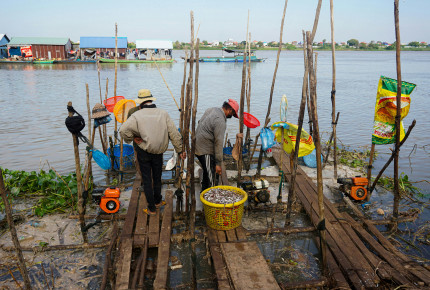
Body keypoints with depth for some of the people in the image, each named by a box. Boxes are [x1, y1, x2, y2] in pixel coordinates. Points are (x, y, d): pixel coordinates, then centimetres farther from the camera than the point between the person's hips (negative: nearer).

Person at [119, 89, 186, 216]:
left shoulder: (137, 115, -11)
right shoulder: (163, 114, -3)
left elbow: (123, 130, -23)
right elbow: (174, 133, -4)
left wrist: (133, 138, -5)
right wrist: (180, 150, 3)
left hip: (144, 153, -2)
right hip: (158, 152, 3)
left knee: (147, 180, 9)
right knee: (157, 178, 21)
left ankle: (151, 209, 16)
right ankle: (157, 201, 40)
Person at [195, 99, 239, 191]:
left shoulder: (211, 110, 6)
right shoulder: (220, 121, -23)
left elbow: (200, 122, 20)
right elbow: (218, 143, -23)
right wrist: (218, 163, -18)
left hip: (197, 145, 10)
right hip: (205, 151, -10)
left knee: (207, 172, 24)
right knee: (210, 178, -1)